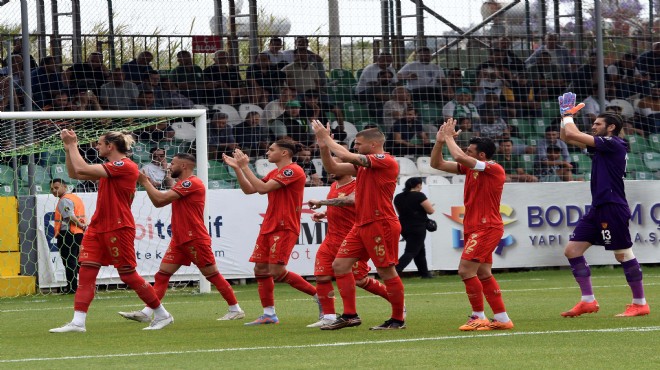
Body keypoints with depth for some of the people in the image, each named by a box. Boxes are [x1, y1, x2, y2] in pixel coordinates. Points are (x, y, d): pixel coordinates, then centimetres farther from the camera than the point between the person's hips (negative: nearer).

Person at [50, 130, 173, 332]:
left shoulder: (124, 166, -15)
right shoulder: (110, 167, 16)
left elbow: (82, 169, -21)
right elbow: (74, 173, 19)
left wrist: (72, 145, -10)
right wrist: (69, 148, 9)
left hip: (118, 228, -9)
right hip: (98, 226, 9)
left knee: (128, 275, -2)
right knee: (86, 271, -4)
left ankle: (162, 315, 13)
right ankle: (78, 322, -8)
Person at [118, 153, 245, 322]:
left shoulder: (192, 183, -15)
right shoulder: (182, 184, 18)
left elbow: (161, 198, -18)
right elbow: (158, 203, 19)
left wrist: (145, 182, -7)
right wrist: (148, 183, 8)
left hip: (195, 240, -9)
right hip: (179, 240, 9)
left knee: (212, 275, -2)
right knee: (162, 275, 1)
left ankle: (235, 310, 7)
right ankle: (146, 313, -3)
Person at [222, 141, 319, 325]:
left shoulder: (292, 171, -12)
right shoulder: (274, 173, 19)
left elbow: (263, 188, -20)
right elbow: (249, 189, 17)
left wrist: (245, 166, -14)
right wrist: (237, 168, 8)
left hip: (284, 228, -10)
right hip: (268, 227, 10)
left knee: (277, 271, -16)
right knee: (260, 269, 3)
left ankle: (319, 295, -6)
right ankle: (269, 314, 7)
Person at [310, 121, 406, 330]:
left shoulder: (386, 161, -12)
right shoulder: (363, 164, 16)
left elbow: (346, 156, -20)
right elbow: (332, 168, 16)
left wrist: (326, 138, -8)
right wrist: (324, 145, 3)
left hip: (381, 225, -9)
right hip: (361, 225, 9)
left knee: (386, 272, -4)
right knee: (340, 265, 3)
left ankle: (398, 319, 6)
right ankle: (350, 315, 6)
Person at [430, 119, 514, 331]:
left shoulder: (493, 169, -14)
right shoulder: (470, 168, 11)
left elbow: (459, 157, -27)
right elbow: (437, 164, 16)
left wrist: (448, 137, -13)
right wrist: (440, 141, 2)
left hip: (487, 228, -9)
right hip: (474, 228, 9)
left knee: (466, 270, -15)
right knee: (484, 275, 10)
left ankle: (479, 317, -7)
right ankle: (502, 319, 14)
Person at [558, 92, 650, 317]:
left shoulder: (613, 144, -10)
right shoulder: (600, 146, 17)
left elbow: (573, 134, -13)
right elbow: (566, 137, 25)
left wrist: (568, 114, 3)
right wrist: (565, 115, 14)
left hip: (613, 208, -10)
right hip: (598, 209, 10)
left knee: (623, 255, -5)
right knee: (572, 250, 3)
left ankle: (640, 303, 3)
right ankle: (588, 301, 4)